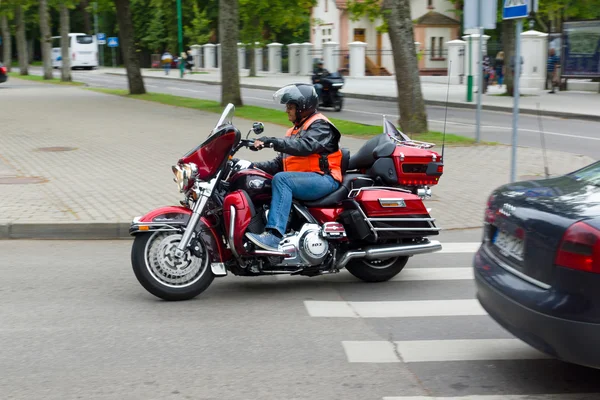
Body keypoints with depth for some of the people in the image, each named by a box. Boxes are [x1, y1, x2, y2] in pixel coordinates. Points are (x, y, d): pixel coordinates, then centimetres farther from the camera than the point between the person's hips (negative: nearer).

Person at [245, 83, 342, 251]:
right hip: (300, 180, 9)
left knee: (281, 179, -33)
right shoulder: (296, 130, 27)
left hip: (323, 179, -9)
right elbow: (280, 163, 22)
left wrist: (274, 142, -33)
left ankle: (274, 235, -45)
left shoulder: (320, 125, -1)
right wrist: (255, 166, 7)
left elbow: (305, 146, -24)